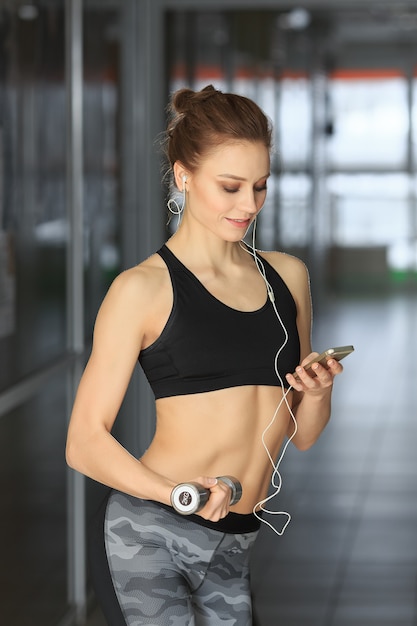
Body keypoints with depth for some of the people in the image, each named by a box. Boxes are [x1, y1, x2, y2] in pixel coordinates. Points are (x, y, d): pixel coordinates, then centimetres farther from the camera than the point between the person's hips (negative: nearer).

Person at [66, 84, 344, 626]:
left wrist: (318, 392, -5)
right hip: (152, 533, -5)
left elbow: (303, 436, 17)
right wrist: (180, 494, -22)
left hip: (236, 543, 5)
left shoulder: (287, 276, 11)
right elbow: (85, 443, -8)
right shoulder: (143, 288, -6)